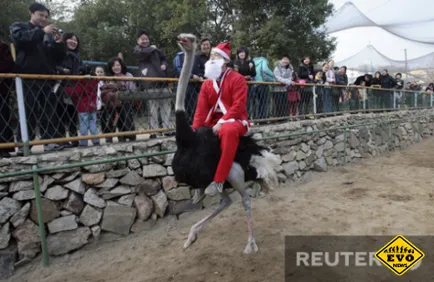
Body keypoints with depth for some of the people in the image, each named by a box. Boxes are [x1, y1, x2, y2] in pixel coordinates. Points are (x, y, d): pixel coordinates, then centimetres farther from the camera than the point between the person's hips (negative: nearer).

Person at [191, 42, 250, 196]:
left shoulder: (237, 79, -6)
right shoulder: (207, 83, 11)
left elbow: (238, 106, -16)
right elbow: (201, 108, 2)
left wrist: (222, 122, -25)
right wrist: (194, 129, -11)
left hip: (235, 121, -7)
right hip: (214, 122, 7)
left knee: (228, 131, -40)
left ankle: (218, 180, -37)